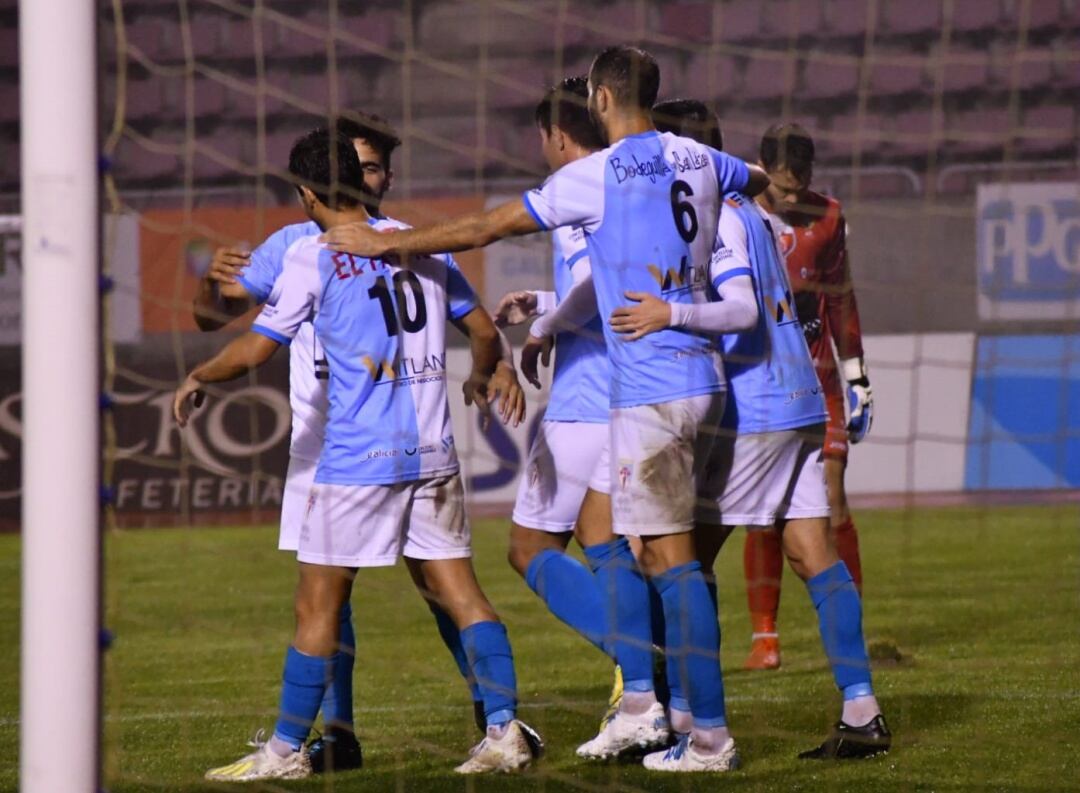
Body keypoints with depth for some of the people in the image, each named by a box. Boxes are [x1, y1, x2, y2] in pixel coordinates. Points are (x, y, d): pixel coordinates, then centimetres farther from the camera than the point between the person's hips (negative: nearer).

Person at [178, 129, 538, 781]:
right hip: (434, 452, 5)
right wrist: (487, 376, 38)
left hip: (358, 458, -5)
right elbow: (483, 329, 18)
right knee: (458, 589, 6)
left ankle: (286, 750, 8)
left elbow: (254, 351, -4)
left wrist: (197, 379, 15)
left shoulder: (313, 258, -5)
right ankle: (505, 730, -3)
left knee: (318, 605, 2)